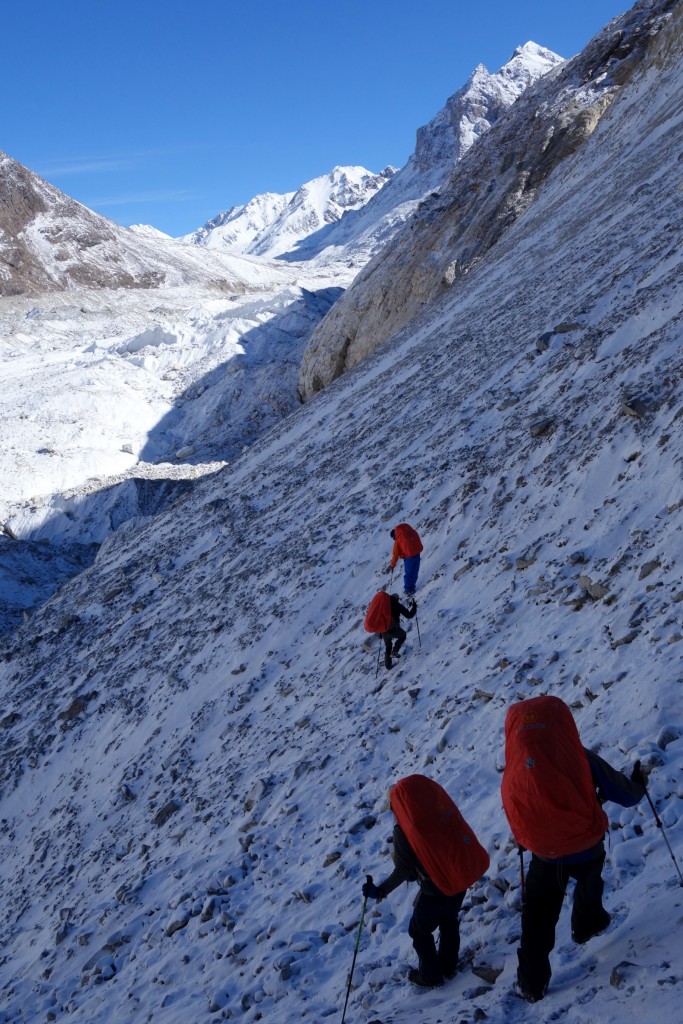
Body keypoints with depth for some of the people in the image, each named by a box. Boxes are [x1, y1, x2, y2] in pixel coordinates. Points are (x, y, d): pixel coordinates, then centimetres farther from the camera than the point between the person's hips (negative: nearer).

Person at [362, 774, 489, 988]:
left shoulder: (404, 830, -22)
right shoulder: (445, 808, -12)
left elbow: (404, 872, -16)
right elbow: (463, 837, 1)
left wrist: (379, 891, -4)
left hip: (435, 889, -5)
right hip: (461, 879, 5)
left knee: (419, 931, 22)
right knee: (449, 921, 30)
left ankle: (431, 976, 38)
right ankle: (448, 966, 48)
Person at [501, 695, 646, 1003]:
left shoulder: (514, 773, -19)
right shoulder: (581, 760, -24)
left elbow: (518, 822, -4)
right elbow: (625, 795, -11)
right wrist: (637, 786, 11)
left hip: (544, 856, 0)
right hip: (587, 848, 0)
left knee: (537, 920, 19)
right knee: (589, 883, 35)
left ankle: (532, 983, 26)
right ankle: (586, 924, 59)